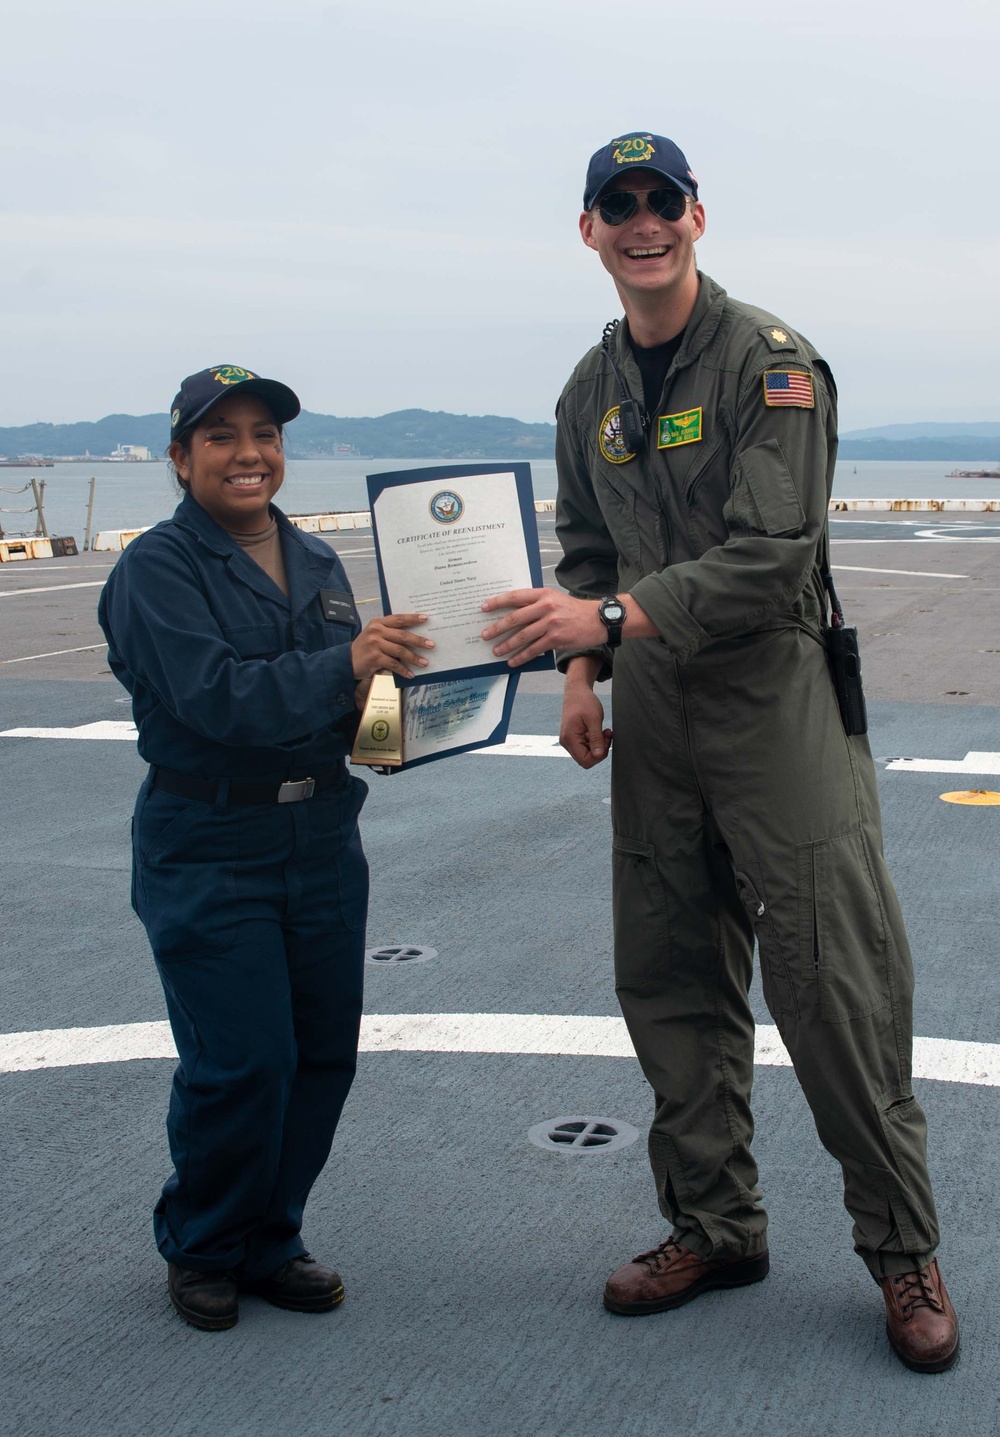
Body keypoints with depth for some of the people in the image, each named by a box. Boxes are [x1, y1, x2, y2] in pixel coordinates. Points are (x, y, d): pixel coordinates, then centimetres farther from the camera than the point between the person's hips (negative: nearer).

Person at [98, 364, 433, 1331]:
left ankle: (268, 1242, 27)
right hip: (207, 850, -6)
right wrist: (344, 665, -37)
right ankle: (200, 1250, 20)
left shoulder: (315, 562, 11)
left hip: (323, 834, 6)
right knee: (242, 1061, -6)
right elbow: (215, 695, -24)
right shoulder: (156, 569, -9)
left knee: (325, 1050, 8)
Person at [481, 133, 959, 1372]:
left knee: (831, 986, -5)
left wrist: (607, 618, -27)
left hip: (774, 700, -6)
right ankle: (713, 1227, 25)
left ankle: (903, 1250, 11)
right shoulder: (590, 391, 12)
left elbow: (769, 558, -19)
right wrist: (582, 672, 5)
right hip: (654, 714, 6)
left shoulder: (771, 364, -9)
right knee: (669, 986, 10)